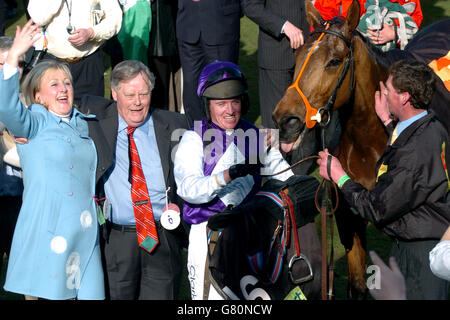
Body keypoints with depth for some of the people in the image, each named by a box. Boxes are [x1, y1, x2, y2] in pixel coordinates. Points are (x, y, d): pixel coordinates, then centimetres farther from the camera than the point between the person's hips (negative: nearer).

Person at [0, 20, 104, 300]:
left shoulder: (84, 125, 18)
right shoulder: (35, 122, 3)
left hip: (85, 233, 5)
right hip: (49, 232, -5)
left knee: (89, 293, 0)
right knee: (54, 294, -5)